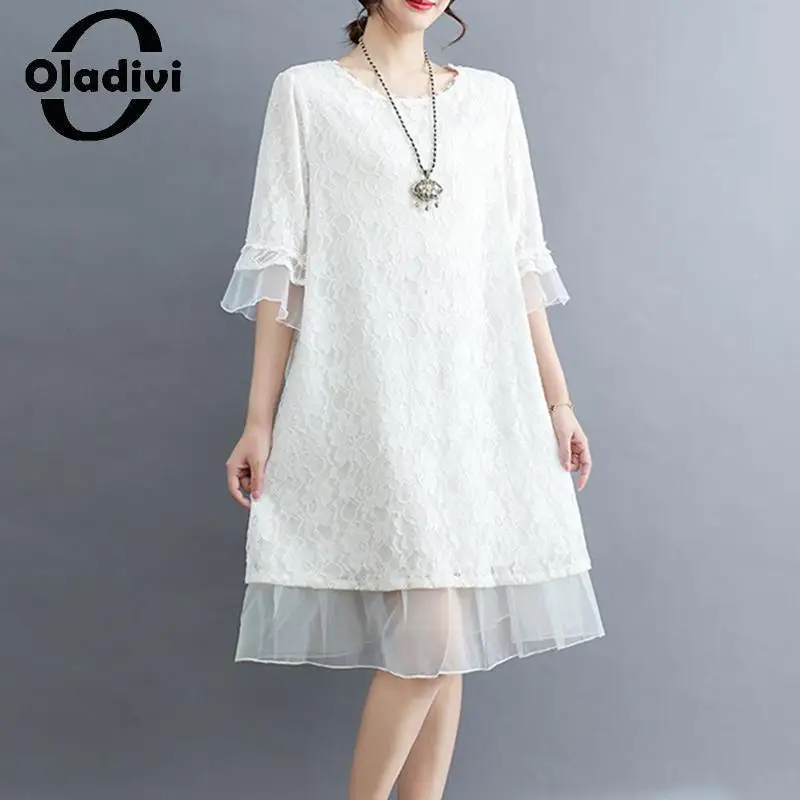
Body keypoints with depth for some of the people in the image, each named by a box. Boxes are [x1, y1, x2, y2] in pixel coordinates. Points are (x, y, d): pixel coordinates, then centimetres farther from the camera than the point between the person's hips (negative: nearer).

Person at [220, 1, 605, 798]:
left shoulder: (493, 97, 15)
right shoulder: (306, 91, 5)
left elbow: (521, 260, 13)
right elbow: (279, 265, 0)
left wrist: (557, 401, 10)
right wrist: (259, 420, -3)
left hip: (478, 398, 4)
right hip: (367, 396, -4)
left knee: (442, 638, 6)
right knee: (430, 634, -10)